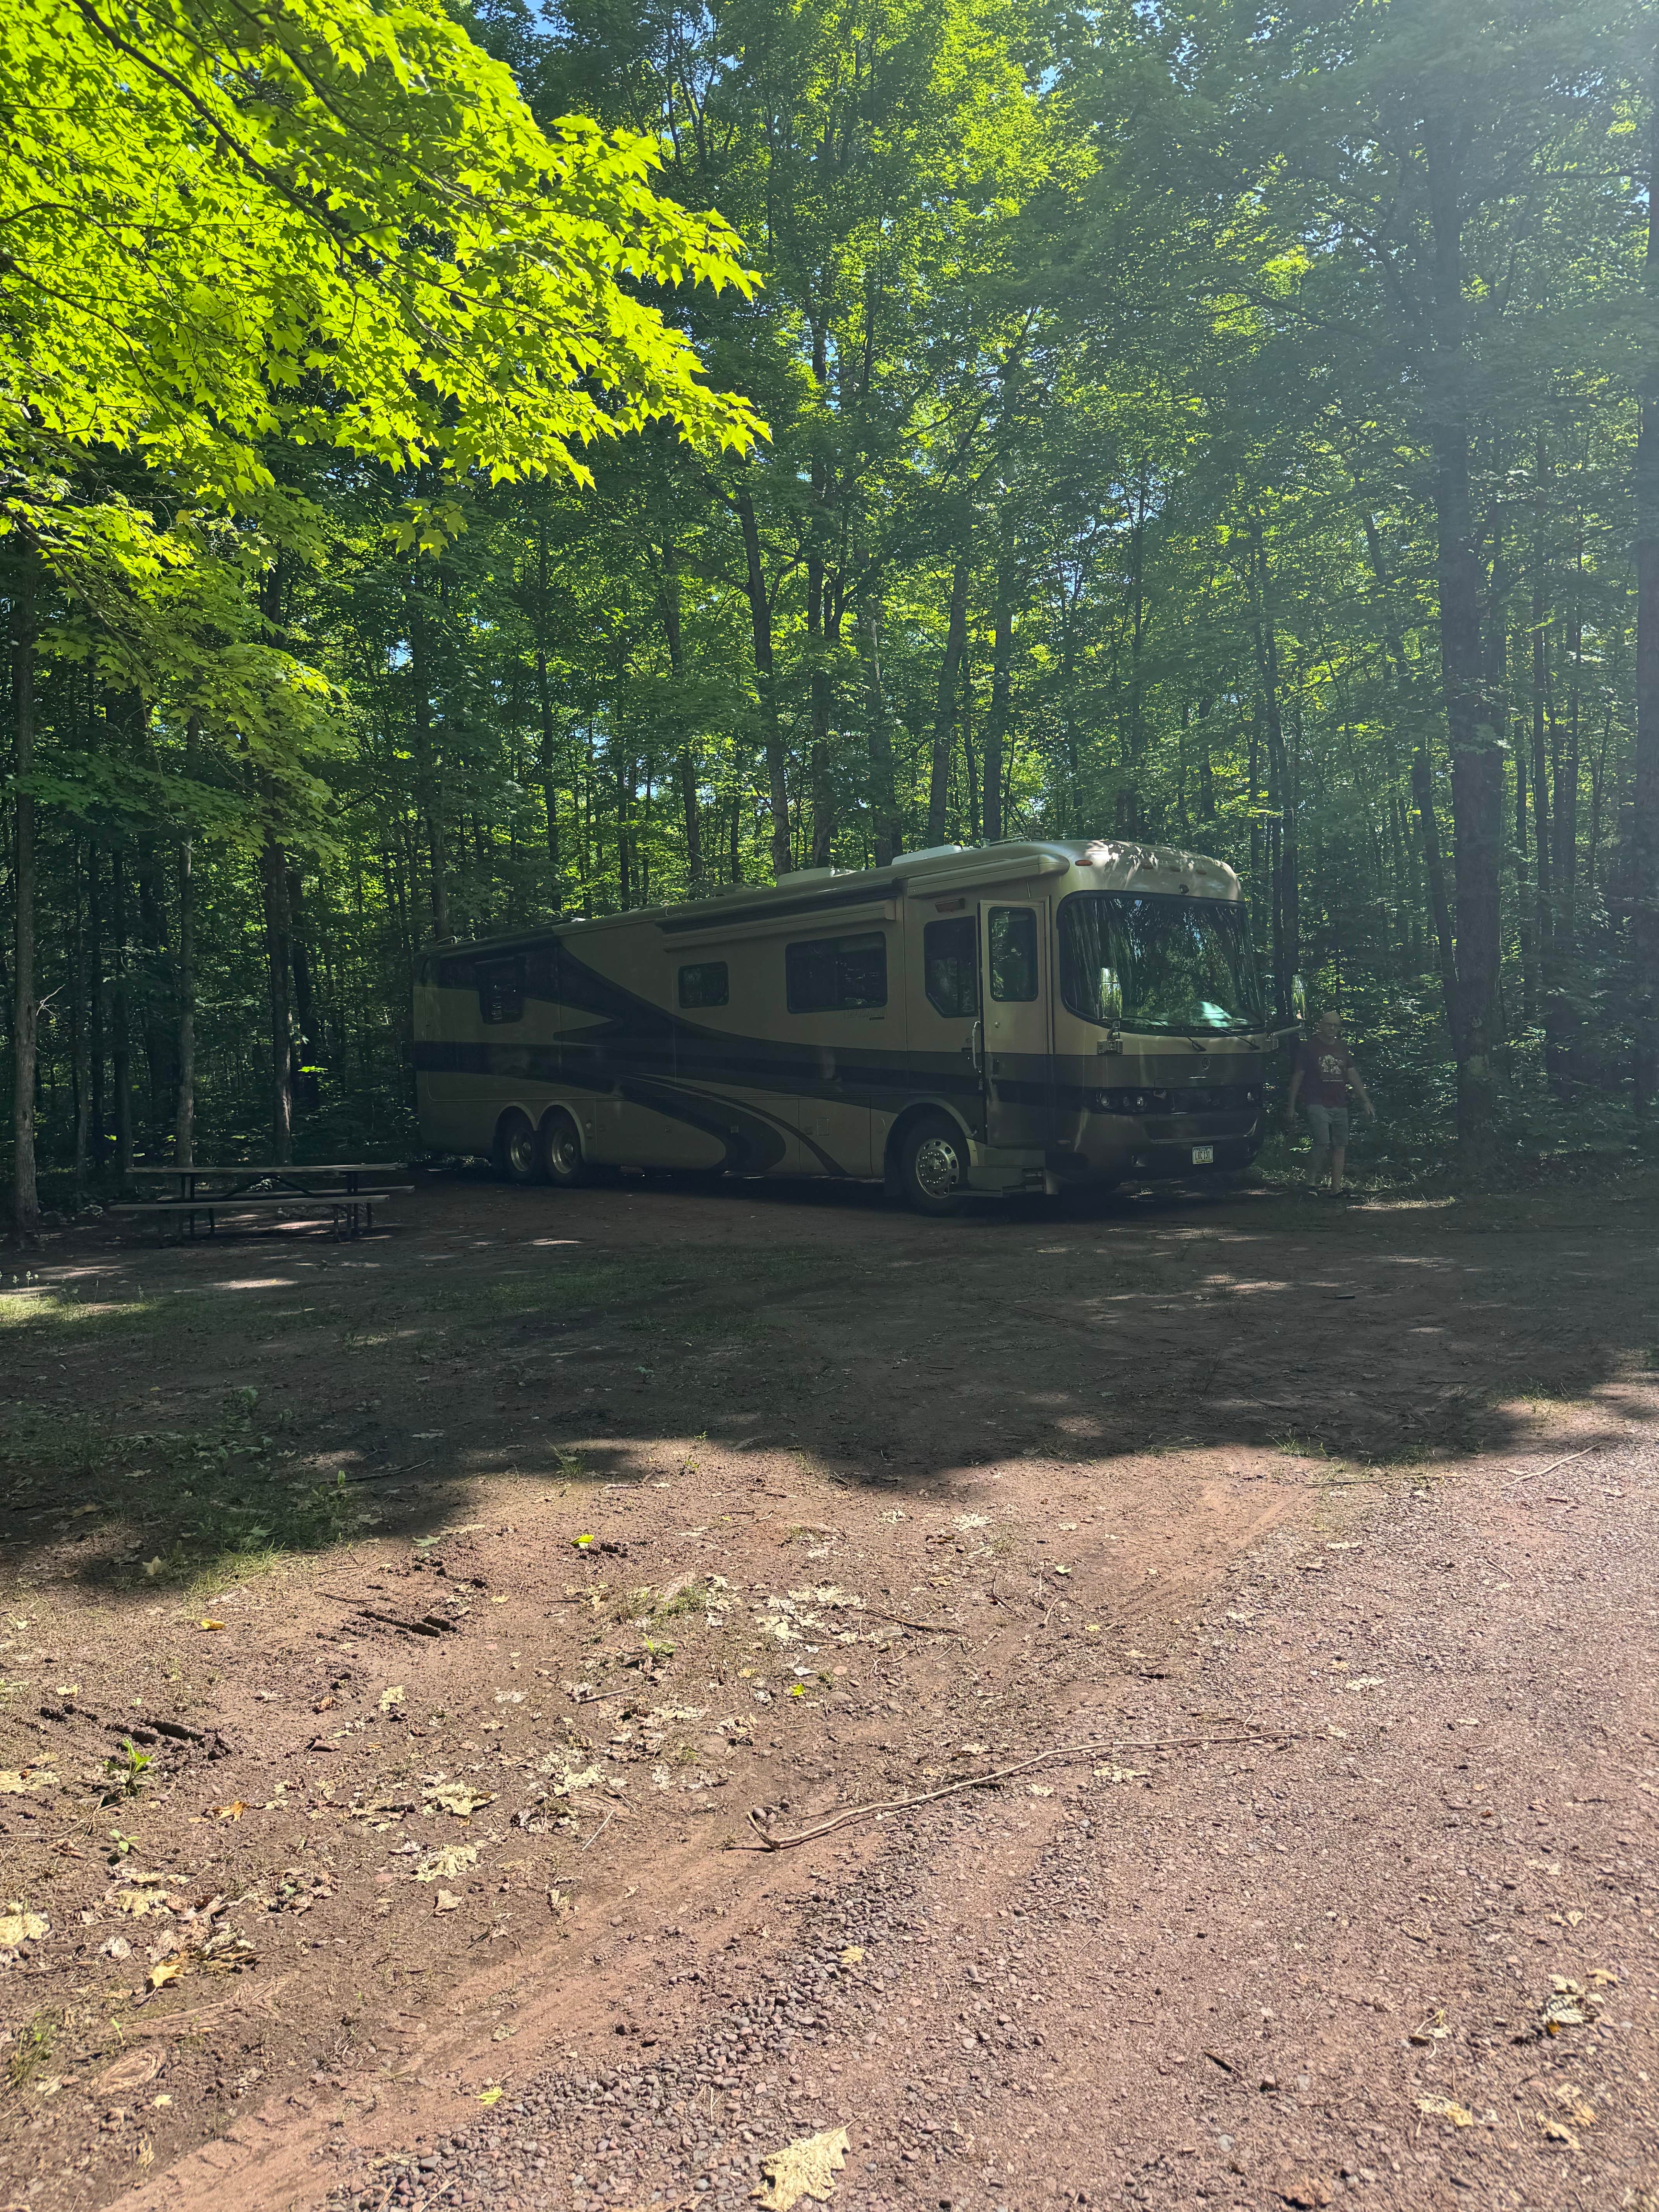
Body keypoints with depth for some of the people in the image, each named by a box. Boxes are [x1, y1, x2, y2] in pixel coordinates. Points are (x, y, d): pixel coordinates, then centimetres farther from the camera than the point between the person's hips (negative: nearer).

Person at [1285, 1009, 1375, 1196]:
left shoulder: (1342, 1049, 15)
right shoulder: (1310, 1047, 2)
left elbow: (1353, 1076, 17)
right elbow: (1297, 1077, 3)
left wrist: (1366, 1102, 10)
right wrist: (1291, 1107, 0)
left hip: (1340, 1105, 5)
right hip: (1317, 1104, -5)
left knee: (1340, 1145, 1)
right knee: (1323, 1143, -18)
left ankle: (1336, 1188, 4)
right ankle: (1314, 1182, -2)